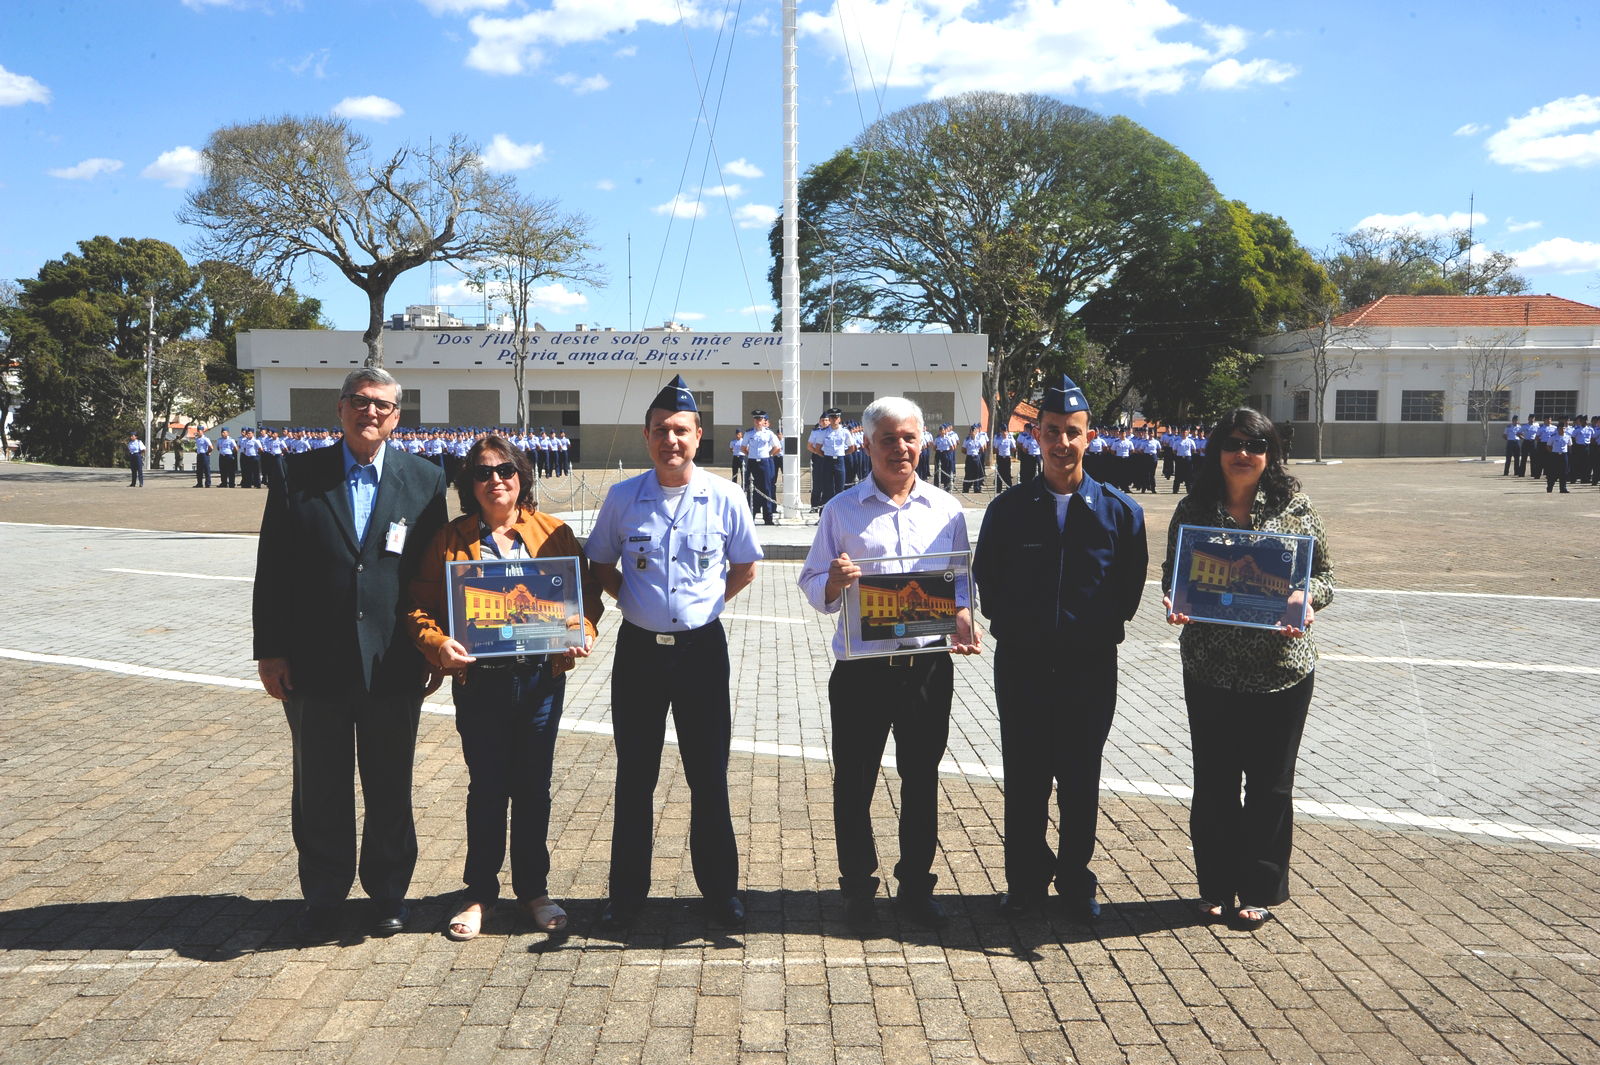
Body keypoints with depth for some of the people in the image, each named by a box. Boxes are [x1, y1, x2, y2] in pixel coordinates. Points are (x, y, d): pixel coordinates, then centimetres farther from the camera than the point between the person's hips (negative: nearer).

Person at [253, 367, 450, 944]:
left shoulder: (425, 480, 2)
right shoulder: (297, 476, 2)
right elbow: (272, 570, 1)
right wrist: (270, 651, -3)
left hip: (395, 668, 0)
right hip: (316, 667, 0)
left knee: (390, 790, 12)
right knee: (320, 793, 12)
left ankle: (388, 895, 29)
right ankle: (323, 901, 28)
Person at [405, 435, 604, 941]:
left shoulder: (554, 533, 4)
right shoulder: (449, 539, 2)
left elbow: (586, 590, 6)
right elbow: (420, 605, 0)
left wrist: (582, 631, -12)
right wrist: (439, 644, -18)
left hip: (541, 679, 1)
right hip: (478, 682, -1)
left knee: (533, 789, 10)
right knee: (486, 790, 8)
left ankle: (533, 889, 27)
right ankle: (479, 892, 25)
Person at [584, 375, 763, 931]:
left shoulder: (724, 497, -4)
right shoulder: (622, 497, -1)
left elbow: (744, 567, 11)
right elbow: (600, 565, 13)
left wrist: (707, 604, 4)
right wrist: (633, 599, 2)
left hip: (702, 649, -1)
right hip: (639, 650, 1)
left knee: (709, 776, 7)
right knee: (634, 778, 9)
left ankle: (719, 889, 22)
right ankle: (627, 891, 23)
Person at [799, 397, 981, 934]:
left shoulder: (946, 508, 8)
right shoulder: (842, 509, 2)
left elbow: (962, 584, 11)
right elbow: (813, 586, 1)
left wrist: (964, 621, -9)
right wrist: (834, 581, -21)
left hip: (929, 664, 2)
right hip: (862, 666, -1)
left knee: (921, 778, 12)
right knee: (854, 782, 6)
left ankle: (916, 885, 28)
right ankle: (859, 890, 23)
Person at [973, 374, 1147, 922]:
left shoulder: (1120, 511, 0)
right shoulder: (1008, 509, 1)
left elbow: (1130, 587, 7)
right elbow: (986, 579, 10)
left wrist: (1102, 629, 1)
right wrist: (1010, 626, 5)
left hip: (1090, 666, 0)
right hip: (1021, 665, 0)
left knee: (1081, 780, 10)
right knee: (1023, 778, 8)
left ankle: (1076, 881, 26)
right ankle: (1026, 879, 24)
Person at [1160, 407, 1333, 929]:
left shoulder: (1296, 508, 0)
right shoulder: (1193, 509, 2)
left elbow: (1324, 573, 5)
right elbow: (1172, 572, 8)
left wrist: (1306, 599, -16)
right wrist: (1173, 603, -12)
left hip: (1282, 670, -1)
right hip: (1210, 670, 1)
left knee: (1270, 785, 8)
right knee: (1214, 782, 9)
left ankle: (1259, 890, 24)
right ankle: (1216, 887, 26)